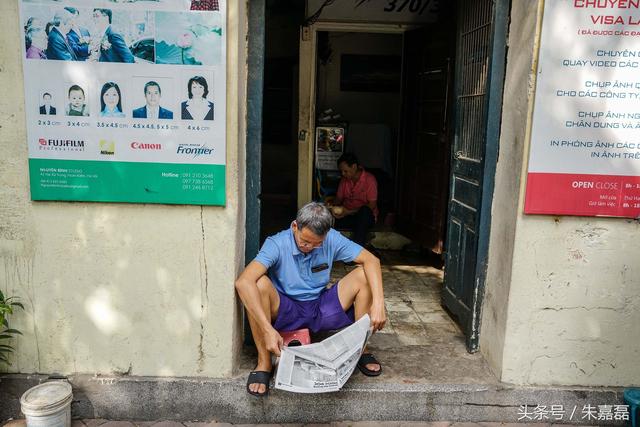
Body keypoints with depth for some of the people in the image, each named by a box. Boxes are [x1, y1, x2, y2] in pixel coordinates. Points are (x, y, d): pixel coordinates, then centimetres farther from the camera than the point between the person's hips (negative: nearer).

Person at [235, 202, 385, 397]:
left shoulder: (332, 239, -11)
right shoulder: (277, 244, -21)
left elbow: (371, 260, -12)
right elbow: (243, 282, -35)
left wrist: (378, 302, -28)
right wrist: (268, 329, -43)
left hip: (322, 309, 3)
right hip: (286, 311, -3)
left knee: (363, 275, -15)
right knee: (260, 283, -33)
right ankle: (264, 363, -20)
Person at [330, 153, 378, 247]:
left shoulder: (369, 179, -11)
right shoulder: (344, 179, 7)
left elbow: (372, 205, -14)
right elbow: (338, 198, 15)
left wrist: (349, 212, -21)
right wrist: (334, 207, -10)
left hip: (365, 216, -4)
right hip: (346, 215, 4)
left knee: (365, 211, -40)